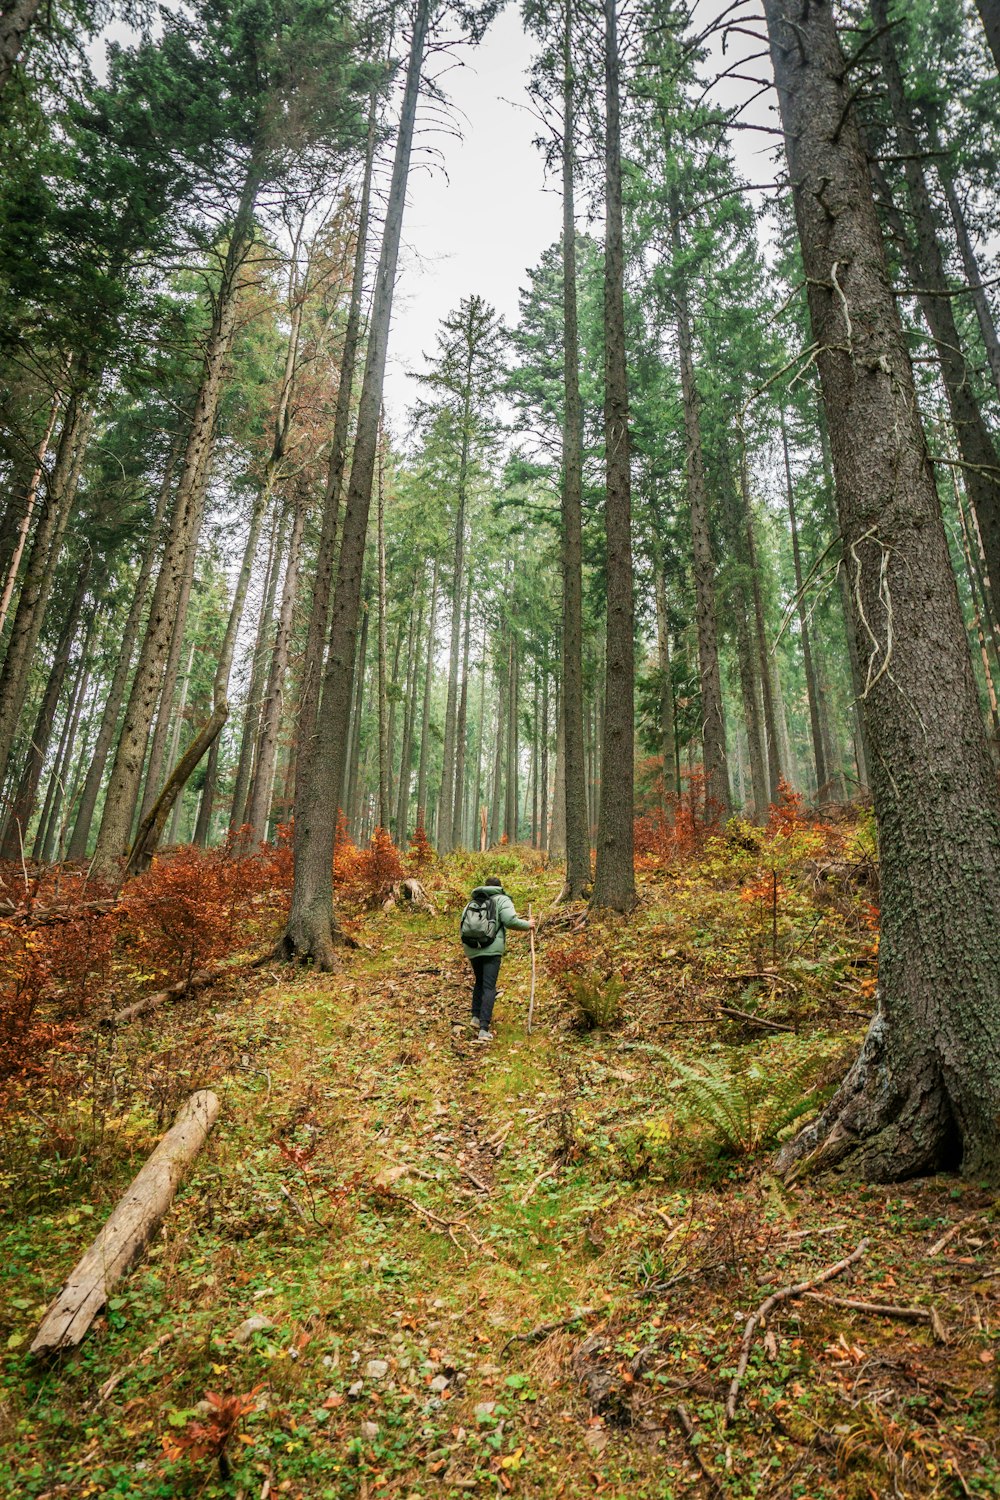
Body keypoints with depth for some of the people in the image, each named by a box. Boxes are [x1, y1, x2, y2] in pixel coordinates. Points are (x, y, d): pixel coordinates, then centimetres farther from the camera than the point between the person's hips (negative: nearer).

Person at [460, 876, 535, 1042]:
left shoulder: (473, 901, 19)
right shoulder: (502, 899, 4)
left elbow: (464, 923, 14)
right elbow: (510, 920, -10)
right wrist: (528, 925, 4)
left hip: (471, 948, 5)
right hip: (492, 949, -5)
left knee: (479, 982, 25)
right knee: (489, 987, -4)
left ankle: (476, 1017, 23)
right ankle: (484, 1029, -11)